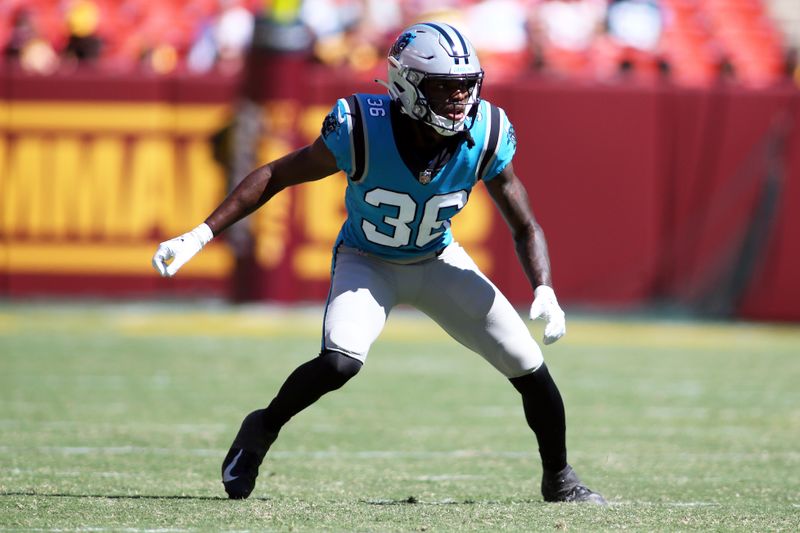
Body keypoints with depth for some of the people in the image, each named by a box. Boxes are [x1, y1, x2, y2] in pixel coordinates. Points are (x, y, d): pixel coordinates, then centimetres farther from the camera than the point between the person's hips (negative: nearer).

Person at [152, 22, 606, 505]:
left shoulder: (484, 139, -23)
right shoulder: (362, 131, -30)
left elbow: (525, 227, -9)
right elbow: (277, 175, -18)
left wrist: (545, 292, -26)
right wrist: (200, 236, -23)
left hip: (439, 263, 3)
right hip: (367, 263, -3)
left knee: (529, 367, -2)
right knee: (340, 362, -30)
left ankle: (559, 479, 23)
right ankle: (262, 430, -1)